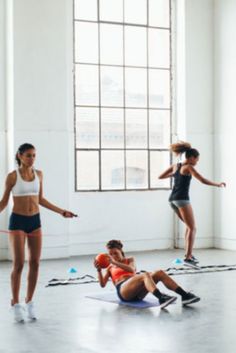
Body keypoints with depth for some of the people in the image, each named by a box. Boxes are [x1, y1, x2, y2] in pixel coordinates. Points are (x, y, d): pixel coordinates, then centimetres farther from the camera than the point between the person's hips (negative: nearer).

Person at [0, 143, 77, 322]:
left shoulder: (39, 174, 5)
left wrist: (61, 211, 13)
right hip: (18, 221, -4)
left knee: (35, 263, 3)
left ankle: (29, 301, 16)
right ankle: (16, 303, 10)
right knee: (19, 264, -3)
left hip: (35, 221, 4)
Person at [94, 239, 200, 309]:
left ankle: (184, 296, -34)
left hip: (138, 293, 3)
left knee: (159, 273, -23)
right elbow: (102, 284, 9)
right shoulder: (110, 268, 25)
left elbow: (132, 269, 1)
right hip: (123, 290, -3)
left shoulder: (129, 260, 27)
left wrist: (116, 263, -9)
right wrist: (99, 270, -6)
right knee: (145, 275, -35)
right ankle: (161, 298, -62)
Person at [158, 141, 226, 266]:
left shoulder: (175, 166, 14)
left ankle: (188, 253, 19)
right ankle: (188, 257, -14)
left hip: (172, 199, 8)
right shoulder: (189, 167, -7)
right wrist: (218, 184, 0)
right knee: (192, 228, -4)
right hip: (182, 199, -8)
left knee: (189, 225, 21)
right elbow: (203, 181, -14)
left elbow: (160, 177, 20)